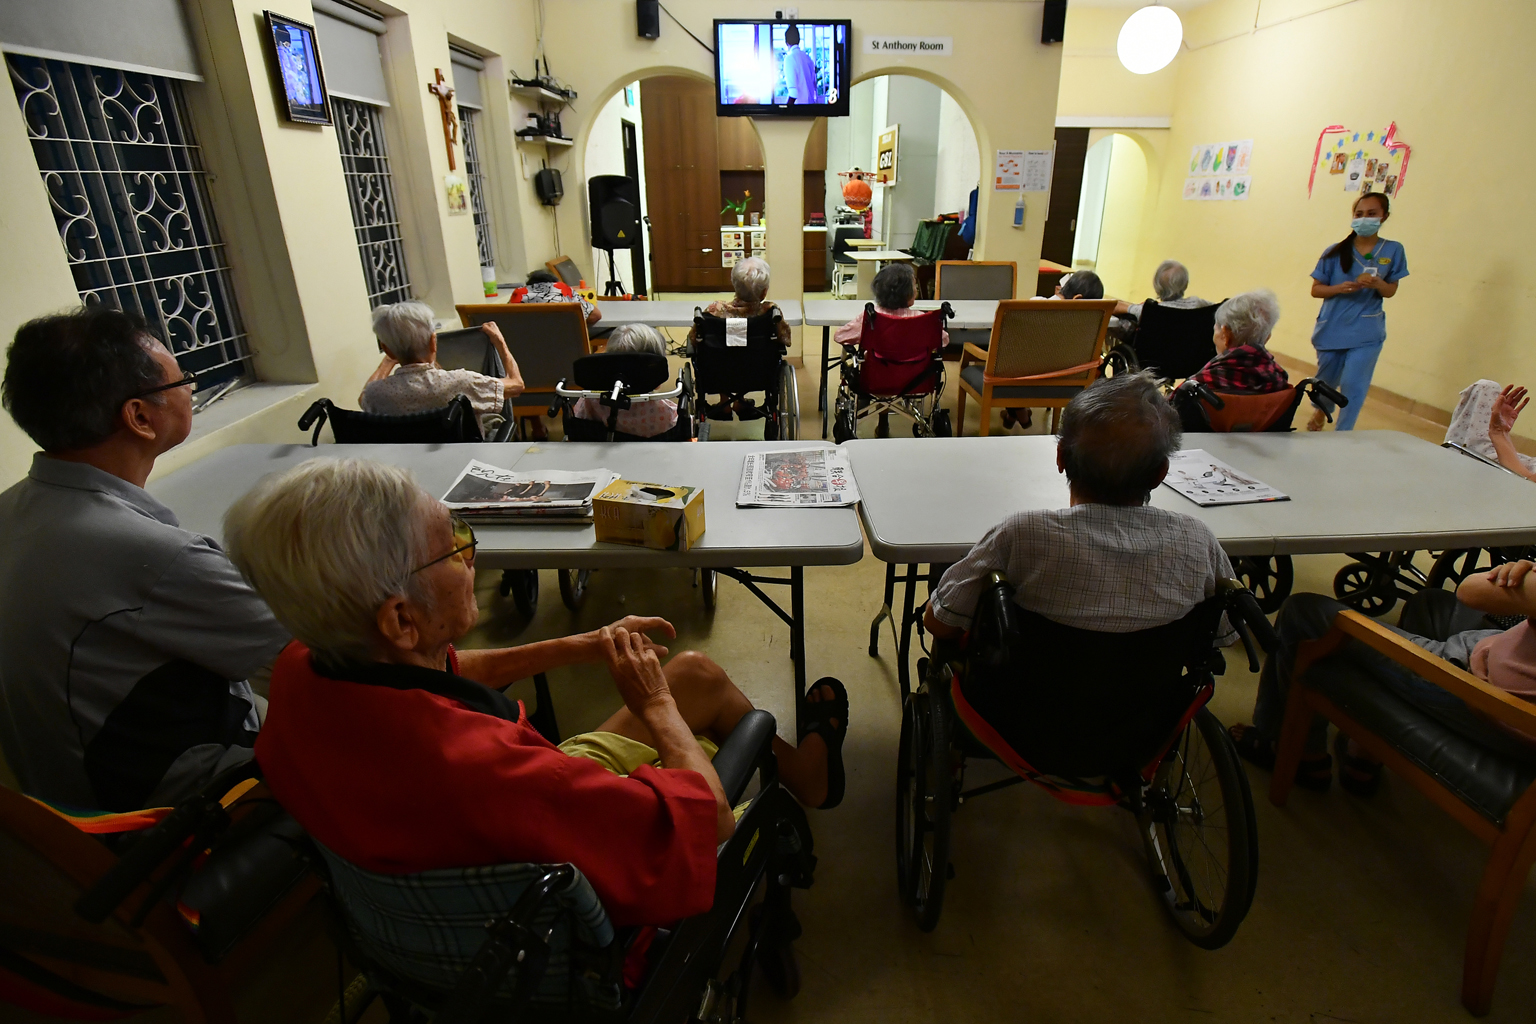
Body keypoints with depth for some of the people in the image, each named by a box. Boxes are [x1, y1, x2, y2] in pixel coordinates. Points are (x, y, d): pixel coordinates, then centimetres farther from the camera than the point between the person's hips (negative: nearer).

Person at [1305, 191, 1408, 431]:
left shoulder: (1393, 250, -1)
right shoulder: (1336, 252, -4)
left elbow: (1391, 291, 3)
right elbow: (1316, 289, -1)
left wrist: (1377, 284, -19)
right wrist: (1339, 288, -21)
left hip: (1366, 333, -1)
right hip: (1332, 329, 1)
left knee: (1354, 386, -7)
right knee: (1326, 379, 18)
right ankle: (1320, 411, 49)